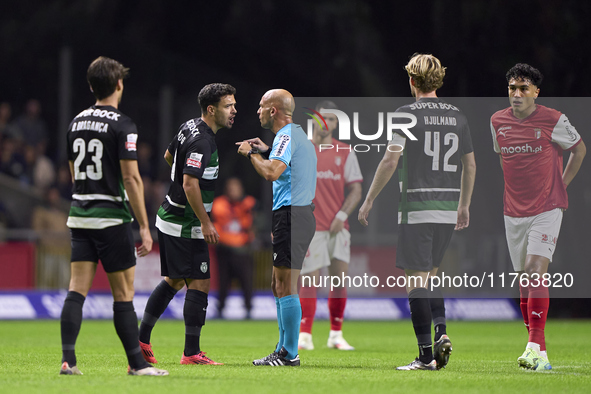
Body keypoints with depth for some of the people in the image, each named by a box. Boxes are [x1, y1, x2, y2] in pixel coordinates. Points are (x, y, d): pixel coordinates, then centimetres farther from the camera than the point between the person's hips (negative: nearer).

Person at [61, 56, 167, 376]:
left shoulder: (76, 122, 10)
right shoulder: (122, 125, -11)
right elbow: (131, 178, -16)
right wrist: (144, 227, -13)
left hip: (79, 215, 6)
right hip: (111, 218, -6)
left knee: (77, 289, 2)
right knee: (123, 294, 0)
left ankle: (68, 359, -7)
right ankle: (136, 363, 5)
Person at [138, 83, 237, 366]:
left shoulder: (189, 127, 8)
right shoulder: (202, 142, -22)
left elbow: (168, 156, 25)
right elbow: (190, 185, -28)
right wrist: (205, 223, -24)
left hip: (170, 217, 10)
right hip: (186, 225, -10)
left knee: (174, 280, 18)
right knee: (199, 283, -6)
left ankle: (141, 339, 19)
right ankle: (191, 353, -5)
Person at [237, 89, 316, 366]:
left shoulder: (287, 135, -13)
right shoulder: (296, 134, 19)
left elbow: (271, 172, -27)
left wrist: (250, 153, -11)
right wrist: (266, 151, 22)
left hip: (291, 216, -11)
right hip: (298, 212, 11)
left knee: (286, 286, -9)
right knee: (278, 285, 15)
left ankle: (289, 354, -8)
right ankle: (284, 349, 18)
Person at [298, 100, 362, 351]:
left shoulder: (345, 152, 9)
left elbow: (356, 189, 7)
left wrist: (342, 215, -6)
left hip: (337, 226, 2)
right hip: (310, 226, -2)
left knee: (340, 278, -2)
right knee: (310, 280, -8)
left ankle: (336, 335, 7)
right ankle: (304, 335, -2)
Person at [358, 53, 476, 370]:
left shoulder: (407, 114, -6)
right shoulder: (457, 116, 10)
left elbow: (390, 160, -11)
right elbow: (470, 165, 15)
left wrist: (369, 200, -3)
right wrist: (464, 205, 27)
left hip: (416, 208, -5)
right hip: (448, 209, 5)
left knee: (416, 282, -2)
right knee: (429, 277, 19)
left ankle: (426, 356, -6)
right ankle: (441, 331, -2)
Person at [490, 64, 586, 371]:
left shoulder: (553, 120, -8)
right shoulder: (498, 121, 5)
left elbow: (579, 149, 8)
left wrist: (561, 185, 7)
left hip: (547, 209, -5)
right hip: (514, 212, 5)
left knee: (536, 269, -18)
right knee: (524, 276, 8)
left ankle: (537, 348, -22)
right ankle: (534, 342, 18)